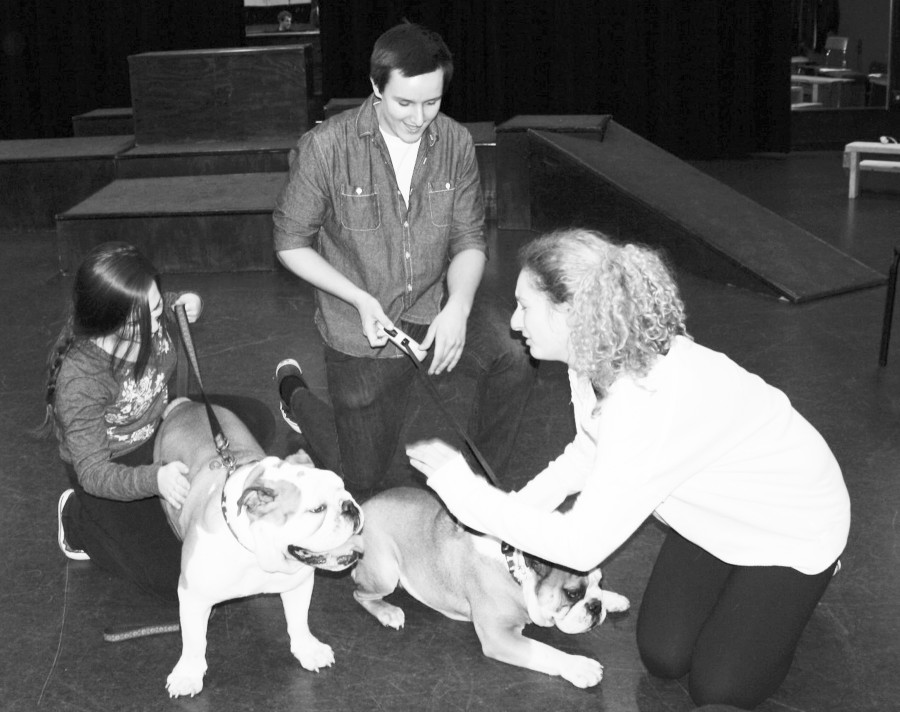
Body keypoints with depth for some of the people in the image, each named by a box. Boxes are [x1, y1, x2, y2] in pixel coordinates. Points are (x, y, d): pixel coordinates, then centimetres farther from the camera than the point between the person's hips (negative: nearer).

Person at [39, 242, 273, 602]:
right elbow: (93, 472, -32)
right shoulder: (78, 378, -36)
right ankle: (78, 520, 8)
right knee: (178, 580, -11)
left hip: (160, 423, 7)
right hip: (112, 471, -7)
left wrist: (184, 304, -13)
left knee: (258, 418, 1)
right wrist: (154, 479, -50)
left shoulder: (145, 315, -19)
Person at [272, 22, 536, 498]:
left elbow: (468, 240, -1)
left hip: (434, 304, 3)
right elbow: (291, 243, -7)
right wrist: (360, 298, -19)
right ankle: (294, 393, 35)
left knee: (518, 351, -28)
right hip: (363, 329, -2)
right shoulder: (326, 147, -15)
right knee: (362, 482, 6)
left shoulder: (455, 143, -5)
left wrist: (458, 307, -21)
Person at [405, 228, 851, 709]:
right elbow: (590, 452, 3)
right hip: (715, 511, 7)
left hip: (791, 525, -7)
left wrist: (458, 484, -31)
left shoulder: (649, 403, -43)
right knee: (662, 656, 7)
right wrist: (512, 513, -9)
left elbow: (582, 545, -37)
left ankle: (790, 593, 22)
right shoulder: (594, 362, -16)